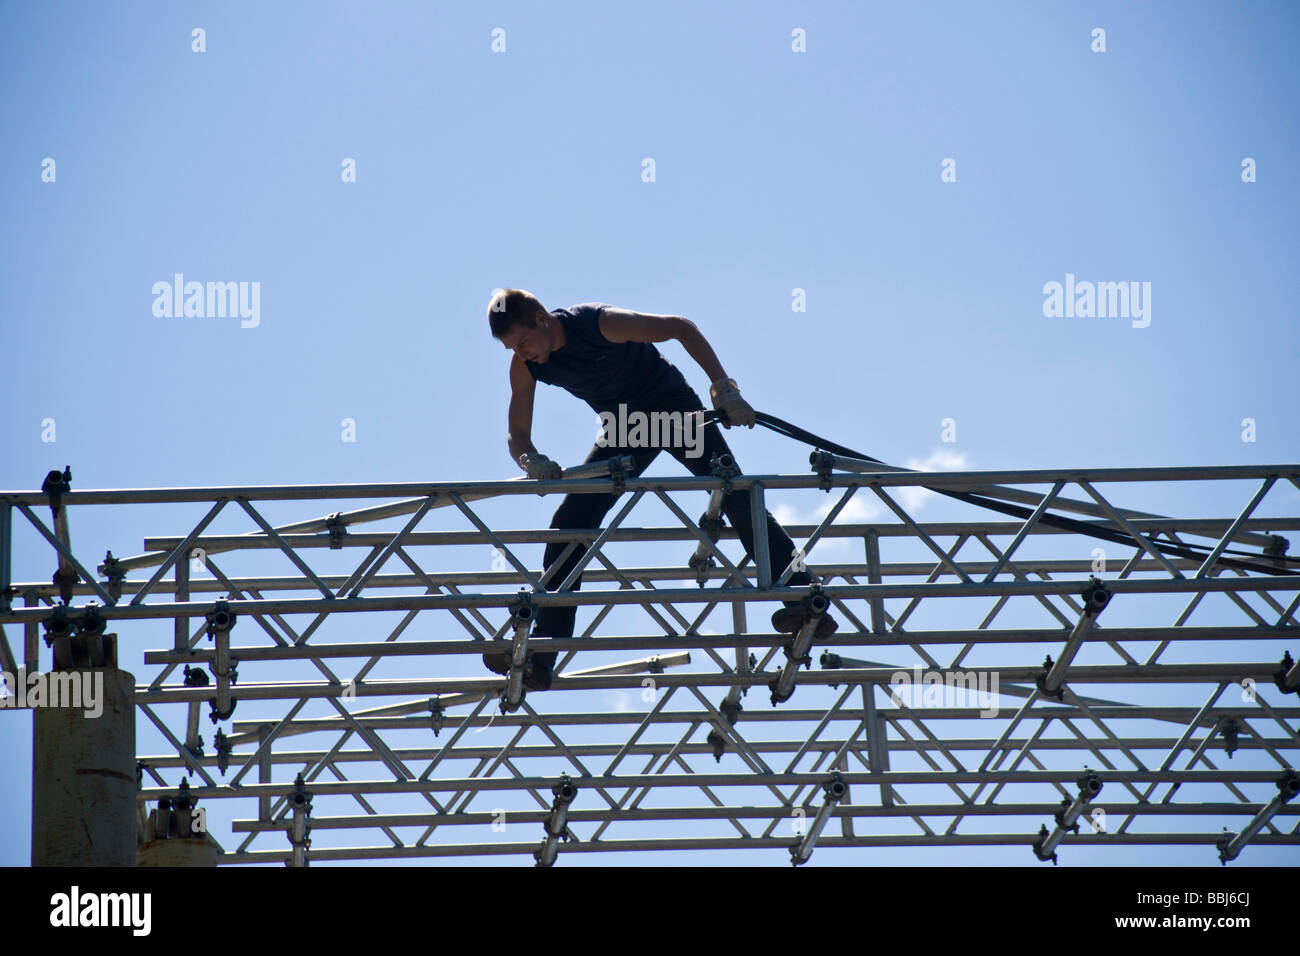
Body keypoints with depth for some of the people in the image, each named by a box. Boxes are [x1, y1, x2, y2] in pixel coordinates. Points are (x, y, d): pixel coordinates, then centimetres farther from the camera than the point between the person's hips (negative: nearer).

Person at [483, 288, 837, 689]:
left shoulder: (599, 323, -30)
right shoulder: (525, 365, -14)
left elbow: (681, 328, -26)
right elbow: (517, 435, -9)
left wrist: (724, 389, -33)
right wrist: (531, 461, -34)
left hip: (675, 408, -5)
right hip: (624, 429, 5)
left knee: (736, 495, -22)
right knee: (569, 522, -7)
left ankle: (805, 603, -29)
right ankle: (541, 658, -8)